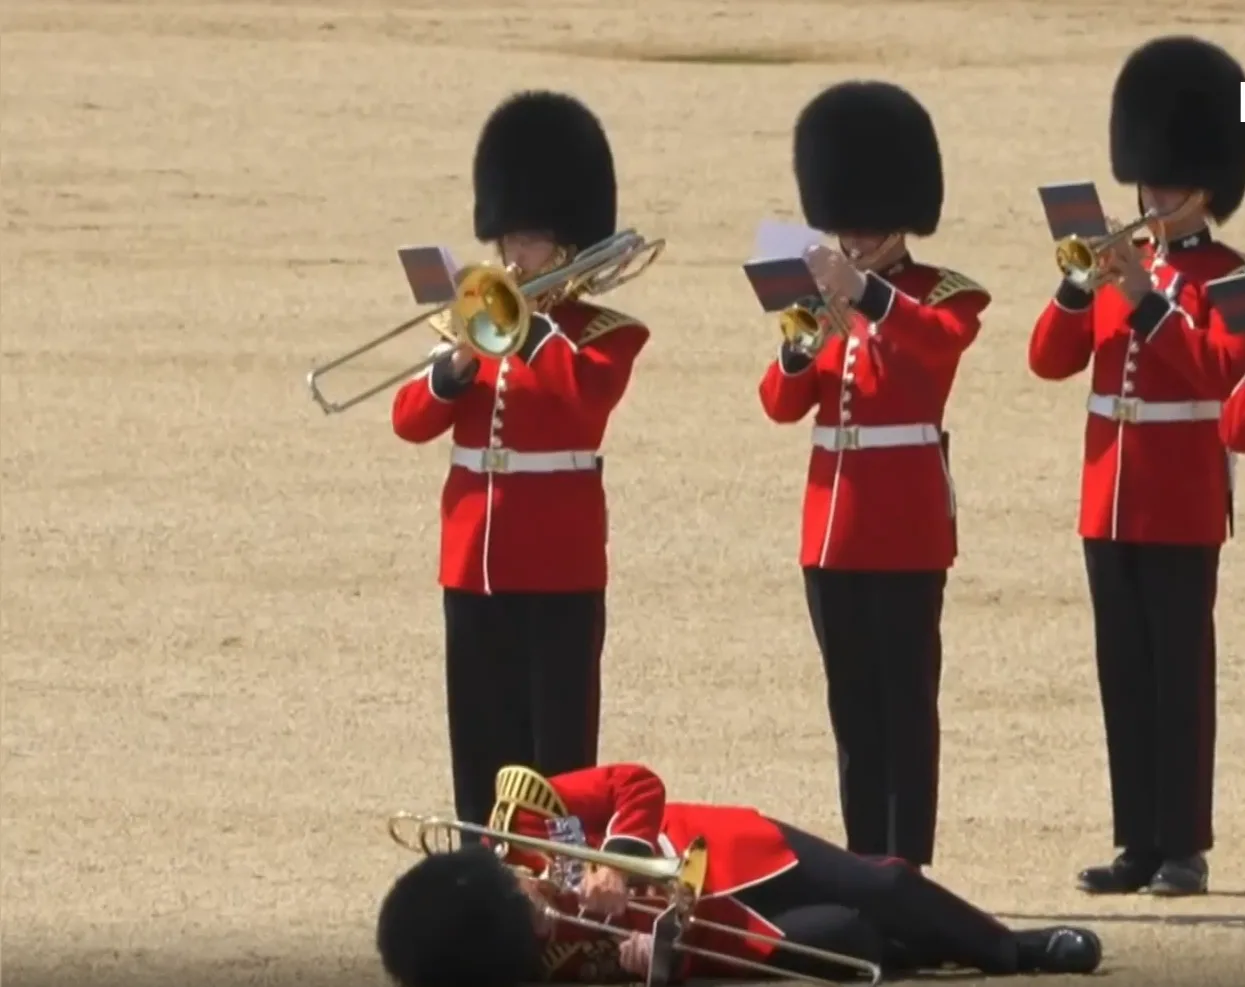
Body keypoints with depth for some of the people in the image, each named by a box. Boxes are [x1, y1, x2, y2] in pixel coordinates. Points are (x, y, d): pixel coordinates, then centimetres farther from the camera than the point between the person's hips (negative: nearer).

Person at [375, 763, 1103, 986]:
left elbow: (637, 785, -17)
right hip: (717, 924, -3)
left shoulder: (521, 817, -25)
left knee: (882, 888, 1)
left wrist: (622, 857, -31)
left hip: (727, 852, 3)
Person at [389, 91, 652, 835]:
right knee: (483, 742, 8)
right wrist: (455, 368, -12)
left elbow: (591, 393, -24)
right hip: (475, 563, 6)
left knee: (559, 743, -4)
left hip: (560, 569, -6)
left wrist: (530, 325, -21)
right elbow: (412, 422, 6)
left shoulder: (605, 333, -1)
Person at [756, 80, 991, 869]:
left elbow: (942, 341, -25)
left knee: (906, 700, -6)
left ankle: (906, 862, -8)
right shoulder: (826, 299, 13)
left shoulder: (944, 296, -1)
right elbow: (783, 405, 5)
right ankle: (863, 858, 12)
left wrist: (867, 294, -38)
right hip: (835, 523, 6)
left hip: (907, 522, -6)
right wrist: (799, 345, -15)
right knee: (853, 705, 8)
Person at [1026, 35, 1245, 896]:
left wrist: (1147, 298, -23)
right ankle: (1139, 843, 10)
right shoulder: (1119, 265, 13)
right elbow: (1052, 360, 6)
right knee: (1124, 678, 7)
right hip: (1110, 501, 6)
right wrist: (1077, 288, -10)